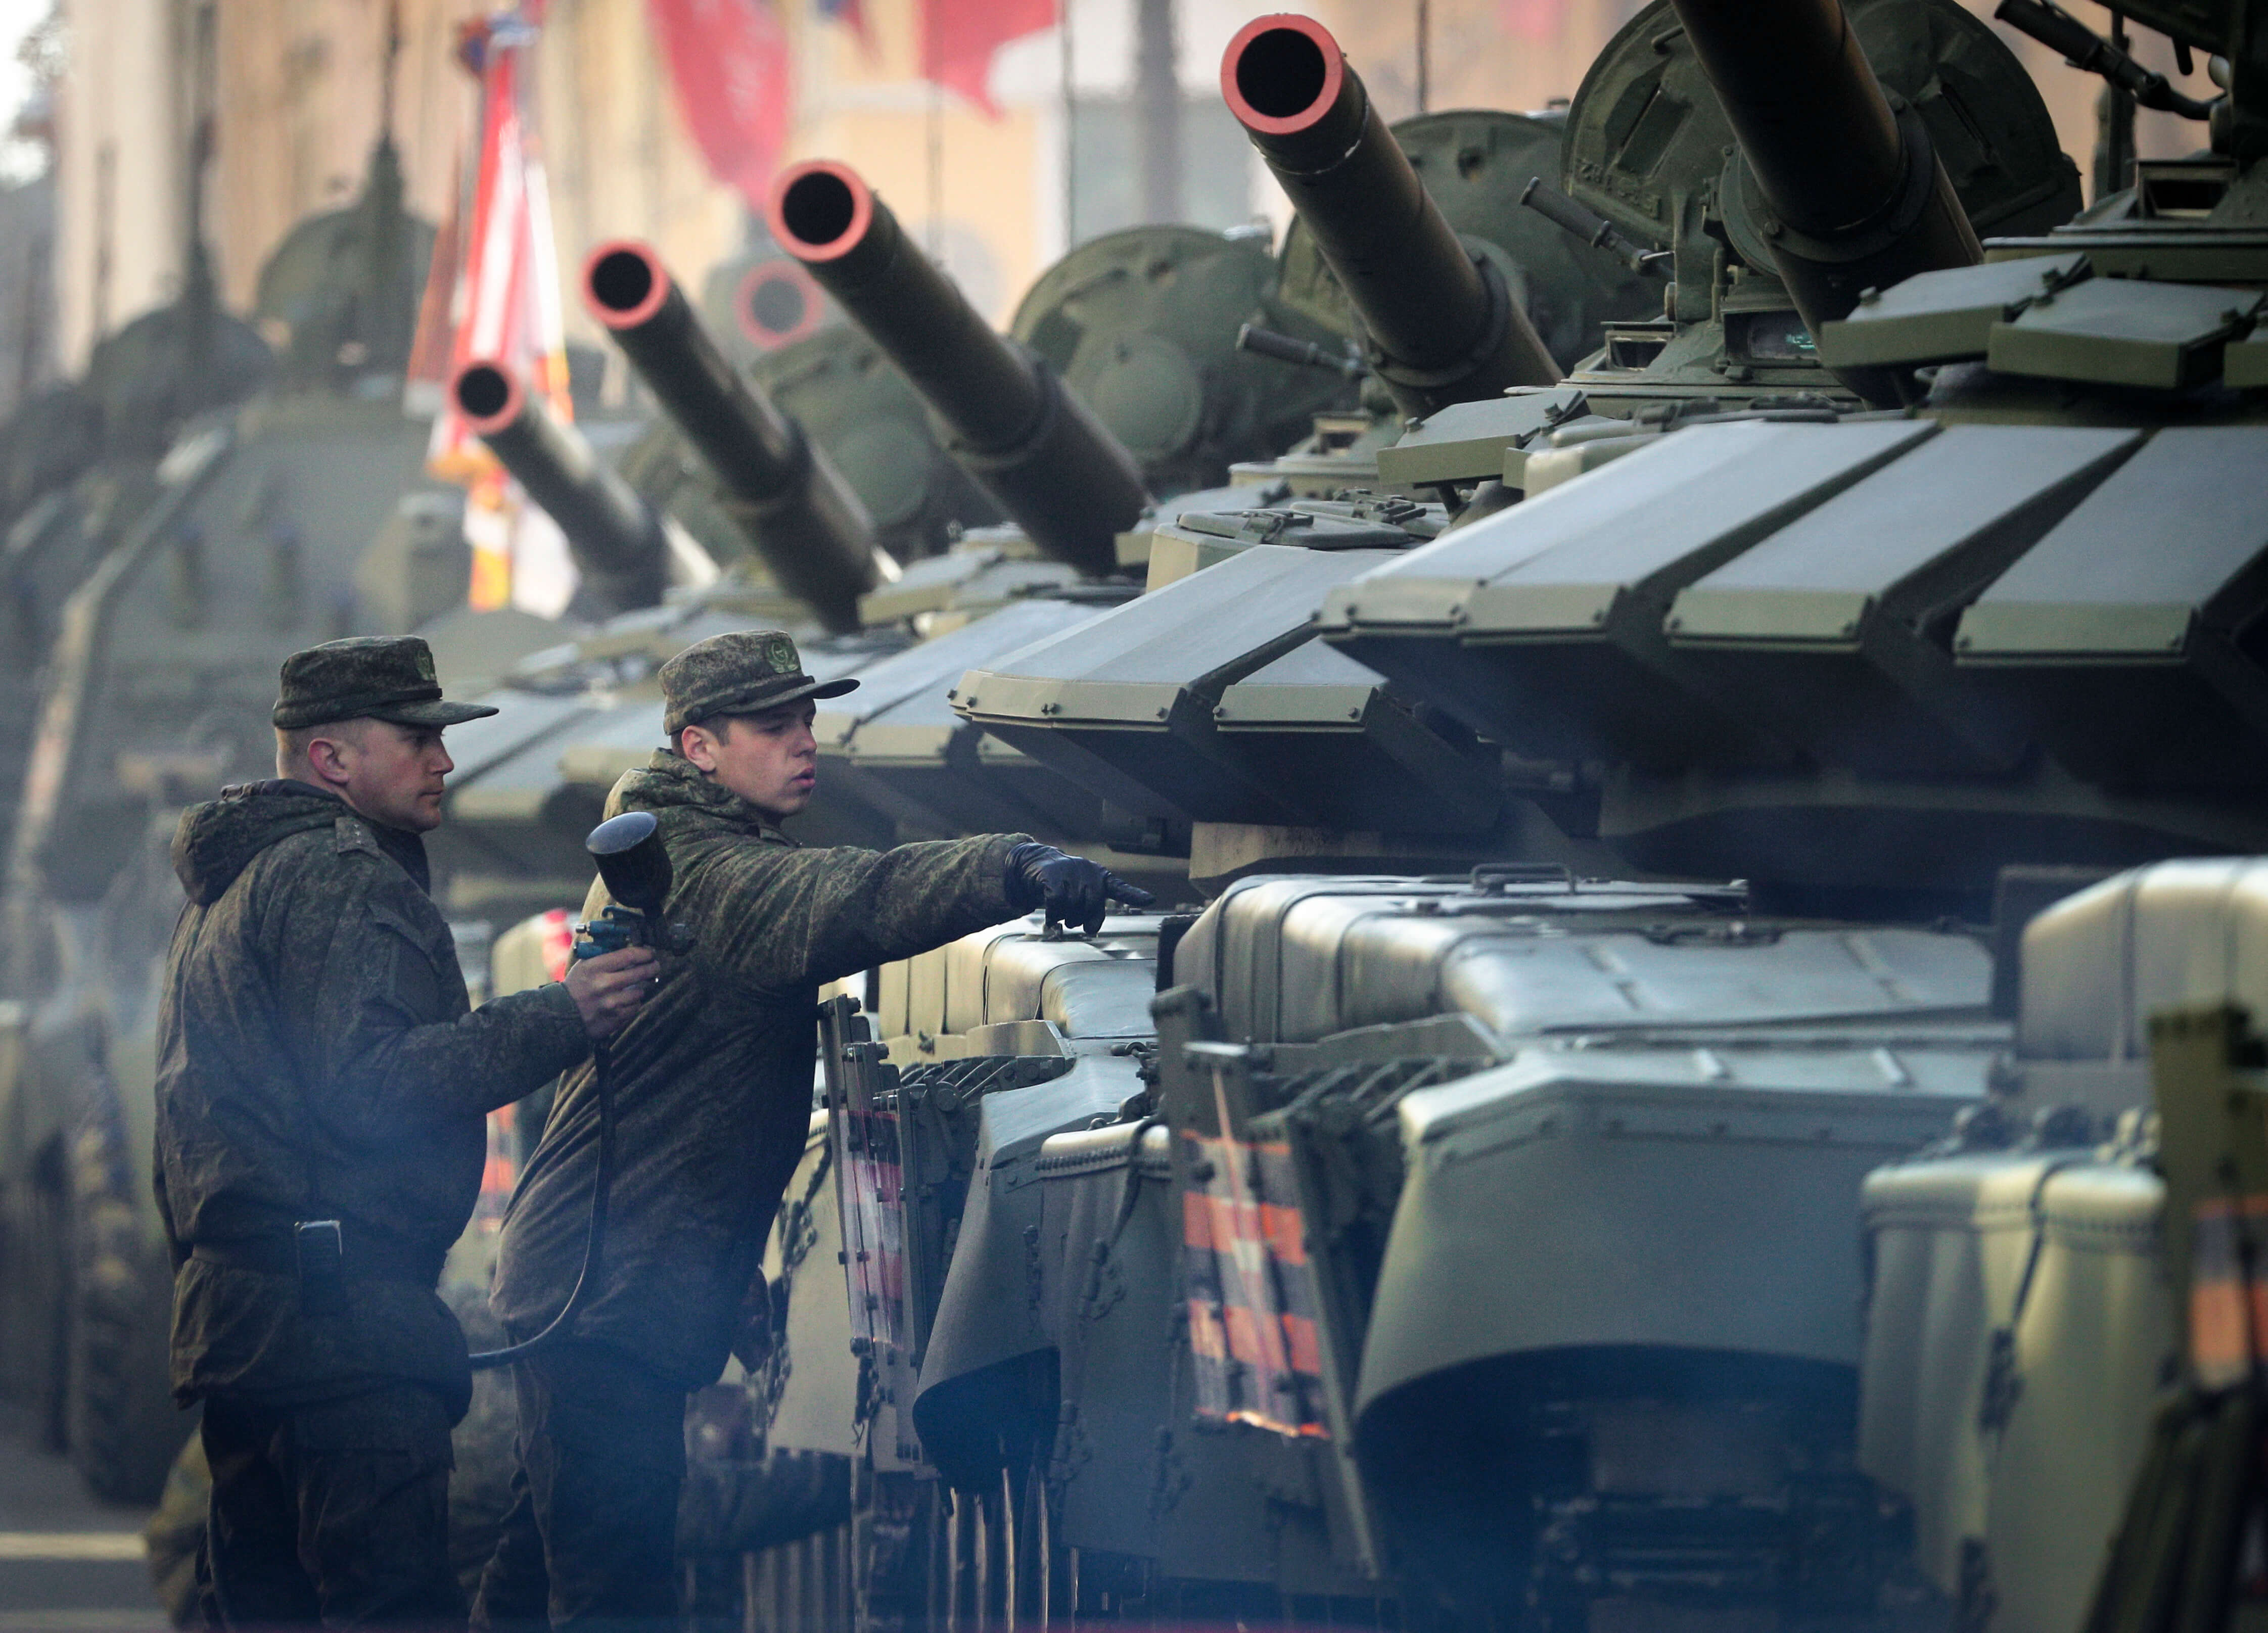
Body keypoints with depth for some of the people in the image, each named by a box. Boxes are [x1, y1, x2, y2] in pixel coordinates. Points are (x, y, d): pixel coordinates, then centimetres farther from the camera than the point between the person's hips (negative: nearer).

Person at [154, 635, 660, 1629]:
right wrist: (561, 1019, -17)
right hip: (343, 1313, -11)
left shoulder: (227, 887, 26)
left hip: (231, 1308, 11)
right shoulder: (344, 878, -8)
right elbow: (372, 1083, -19)